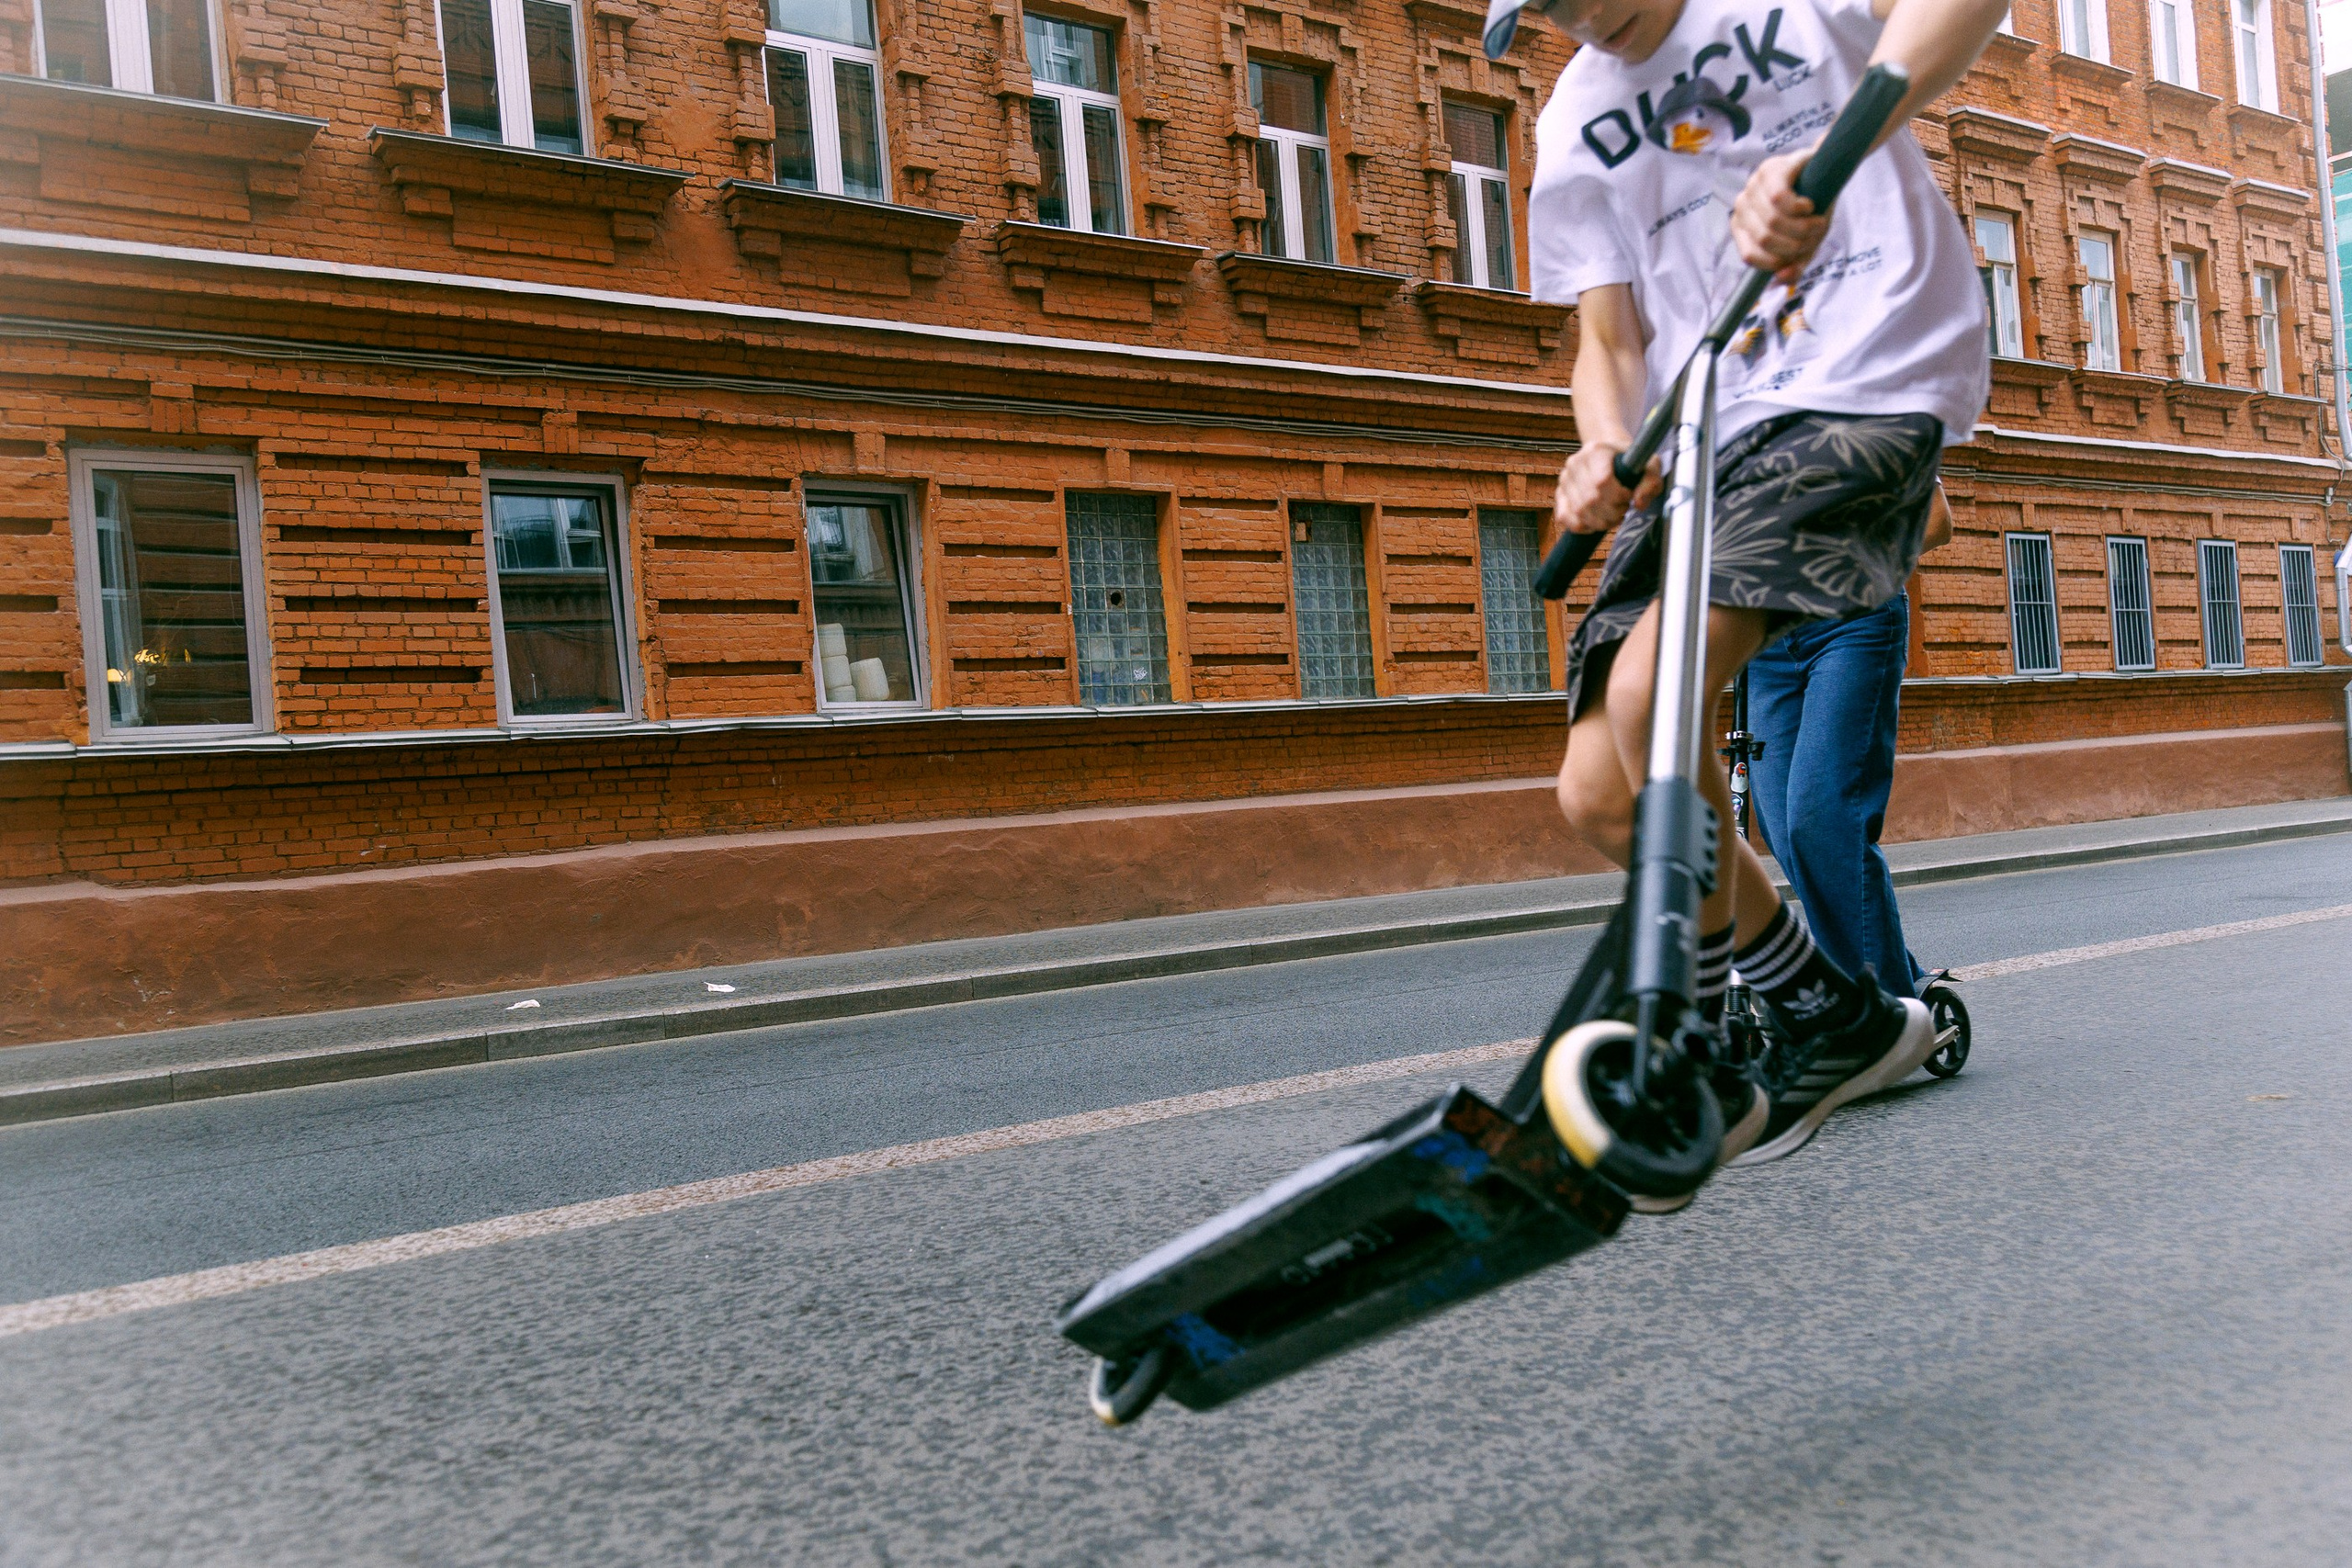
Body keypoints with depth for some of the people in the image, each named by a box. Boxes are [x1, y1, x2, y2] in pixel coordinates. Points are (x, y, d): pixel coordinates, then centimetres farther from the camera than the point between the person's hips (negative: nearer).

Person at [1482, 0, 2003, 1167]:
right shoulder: (1572, 130, 15)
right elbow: (1609, 340, 12)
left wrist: (1817, 160, -35)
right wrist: (1606, 451, -11)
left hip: (1866, 385, -6)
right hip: (1695, 451, 7)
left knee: (1650, 689, -29)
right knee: (1599, 795, -4)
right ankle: (1835, 1016, 15)